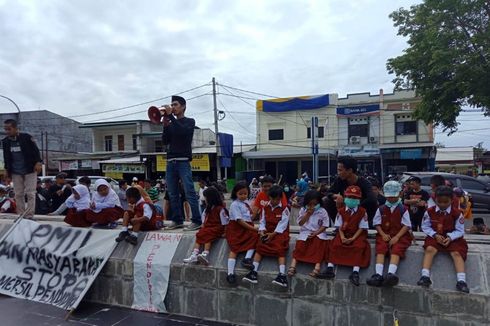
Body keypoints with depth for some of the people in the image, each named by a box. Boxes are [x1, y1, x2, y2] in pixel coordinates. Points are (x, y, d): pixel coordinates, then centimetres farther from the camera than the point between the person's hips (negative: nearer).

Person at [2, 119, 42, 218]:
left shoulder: (26, 137, -10)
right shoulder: (5, 141, 3)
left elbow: (36, 150, -7)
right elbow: (6, 157, 14)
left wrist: (38, 163, -16)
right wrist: (7, 170, 14)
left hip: (30, 170, -4)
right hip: (16, 172, 4)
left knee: (30, 193, -3)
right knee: (18, 194, 6)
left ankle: (29, 216, 0)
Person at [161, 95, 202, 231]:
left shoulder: (189, 121, 7)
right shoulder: (171, 124, 20)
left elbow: (182, 131, -15)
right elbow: (165, 140, 9)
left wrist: (170, 116, -13)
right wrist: (165, 124, -2)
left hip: (183, 161, -6)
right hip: (170, 162, 6)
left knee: (189, 192, -10)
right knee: (173, 194, 5)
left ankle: (196, 221, -9)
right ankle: (177, 220, 12)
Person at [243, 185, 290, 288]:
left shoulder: (284, 209, -3)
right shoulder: (266, 208, 11)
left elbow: (282, 224, -10)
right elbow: (262, 222, 8)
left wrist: (273, 234, -19)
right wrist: (262, 231, -11)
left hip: (280, 232, -4)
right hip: (267, 232, 4)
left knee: (280, 249, -24)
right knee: (259, 247, -17)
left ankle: (282, 275, -31)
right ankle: (254, 272, -22)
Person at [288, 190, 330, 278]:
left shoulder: (322, 211, -1)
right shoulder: (303, 210, 5)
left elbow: (324, 226, -3)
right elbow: (300, 223, 1)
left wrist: (315, 233, -17)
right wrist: (308, 214, -10)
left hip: (318, 233, -1)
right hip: (305, 233, 1)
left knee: (319, 244, -32)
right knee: (300, 244, -26)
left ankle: (317, 265, -41)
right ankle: (293, 264, -32)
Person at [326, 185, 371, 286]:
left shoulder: (362, 211, -4)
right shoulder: (341, 211, 3)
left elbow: (362, 227, -6)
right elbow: (339, 226, 2)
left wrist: (353, 238, -17)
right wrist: (342, 237, -16)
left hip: (357, 235, -2)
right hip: (344, 234, 2)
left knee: (359, 246, -29)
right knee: (334, 244, -21)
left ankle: (355, 272, -32)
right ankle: (330, 268, -22)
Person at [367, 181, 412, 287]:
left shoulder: (403, 209, 4)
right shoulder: (381, 209, 12)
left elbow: (406, 225, -3)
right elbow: (377, 224, 10)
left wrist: (397, 237, -15)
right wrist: (383, 234, -8)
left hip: (400, 236, -2)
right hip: (384, 235, 2)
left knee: (396, 250, -29)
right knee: (380, 250, -24)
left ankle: (391, 274, -48)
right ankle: (378, 275, -37)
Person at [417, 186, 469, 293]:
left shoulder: (457, 213, -7)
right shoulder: (430, 211, -4)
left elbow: (460, 231, -4)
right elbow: (425, 227, 1)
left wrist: (450, 238, -21)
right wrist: (435, 235, -16)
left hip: (452, 238, 0)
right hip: (435, 237, 0)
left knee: (456, 253, -25)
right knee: (429, 249, -26)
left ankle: (461, 281, -28)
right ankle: (425, 276, -31)